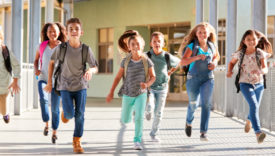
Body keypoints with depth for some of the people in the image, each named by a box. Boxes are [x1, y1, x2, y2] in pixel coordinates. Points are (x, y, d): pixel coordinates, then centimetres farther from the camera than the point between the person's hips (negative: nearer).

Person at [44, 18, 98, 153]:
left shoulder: (86, 49, -9)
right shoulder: (61, 48, -10)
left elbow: (95, 67, -3)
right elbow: (52, 62, 5)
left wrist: (90, 71, -28)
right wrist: (49, 82, 7)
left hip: (81, 86, 1)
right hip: (65, 86, -1)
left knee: (80, 114, -2)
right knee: (70, 113, -13)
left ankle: (77, 142, 14)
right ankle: (65, 112, 26)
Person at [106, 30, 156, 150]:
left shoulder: (147, 61, -9)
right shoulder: (126, 61, -9)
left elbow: (153, 77, -1)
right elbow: (118, 77, -2)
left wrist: (147, 84, -22)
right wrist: (111, 93, -1)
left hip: (141, 94, -1)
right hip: (127, 94, 1)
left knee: (139, 117, -16)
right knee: (125, 120, 11)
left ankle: (137, 141, -2)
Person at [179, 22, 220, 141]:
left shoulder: (212, 46, 6)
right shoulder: (192, 46, -6)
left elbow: (216, 56, 27)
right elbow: (183, 62, -16)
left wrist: (214, 63, 4)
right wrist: (196, 57, -30)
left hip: (208, 79, 2)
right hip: (193, 78, -2)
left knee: (206, 104, -11)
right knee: (193, 104, 9)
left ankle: (203, 133, -11)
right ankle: (189, 122, 41)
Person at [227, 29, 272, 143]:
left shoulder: (260, 53, -6)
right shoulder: (240, 54, -2)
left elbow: (265, 69, -17)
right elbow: (232, 62, 18)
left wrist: (260, 71, -38)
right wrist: (229, 71, 0)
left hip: (258, 84, 2)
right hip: (245, 84, -2)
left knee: (255, 108, 16)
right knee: (253, 105, -23)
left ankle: (249, 121, 53)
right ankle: (258, 132, -30)